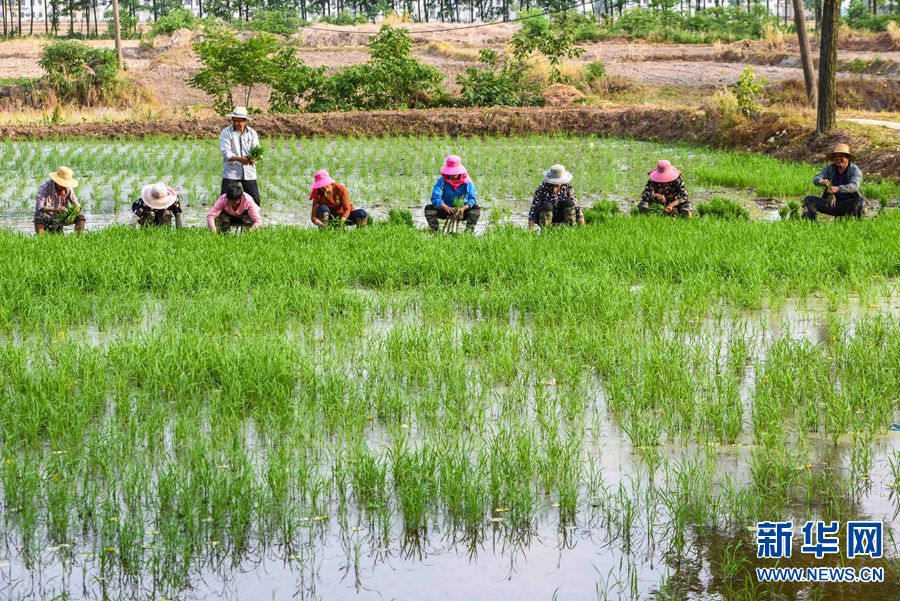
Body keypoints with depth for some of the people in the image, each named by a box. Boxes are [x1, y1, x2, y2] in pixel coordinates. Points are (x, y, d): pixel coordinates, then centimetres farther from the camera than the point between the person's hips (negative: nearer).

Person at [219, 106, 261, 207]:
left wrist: (253, 158, -27)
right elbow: (226, 153, -14)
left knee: (255, 201, 5)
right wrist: (239, 159, -32)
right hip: (230, 173, -3)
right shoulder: (226, 133, -2)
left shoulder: (252, 133, 8)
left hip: (249, 173, 3)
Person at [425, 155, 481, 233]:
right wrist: (445, 207, -43)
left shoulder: (466, 182, -11)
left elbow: (473, 198, -19)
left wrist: (464, 208, -39)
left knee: (476, 208, -27)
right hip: (446, 210, 0)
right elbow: (435, 197, -25)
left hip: (462, 211, 0)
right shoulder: (442, 181, -13)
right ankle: (434, 231, -20)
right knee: (429, 208, -22)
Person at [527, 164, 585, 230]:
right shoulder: (542, 189, -20)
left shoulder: (567, 187, -10)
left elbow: (575, 205, -9)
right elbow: (534, 207, -24)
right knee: (547, 205, -33)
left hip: (560, 218, 3)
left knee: (568, 202, -22)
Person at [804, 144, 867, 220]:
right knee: (809, 200, -14)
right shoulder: (829, 169, 4)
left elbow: (854, 186, -26)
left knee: (861, 201, -34)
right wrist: (821, 181, -37)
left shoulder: (855, 170, -7)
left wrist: (838, 189, -44)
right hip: (831, 203, 3)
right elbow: (816, 179, -11)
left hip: (848, 205, -3)